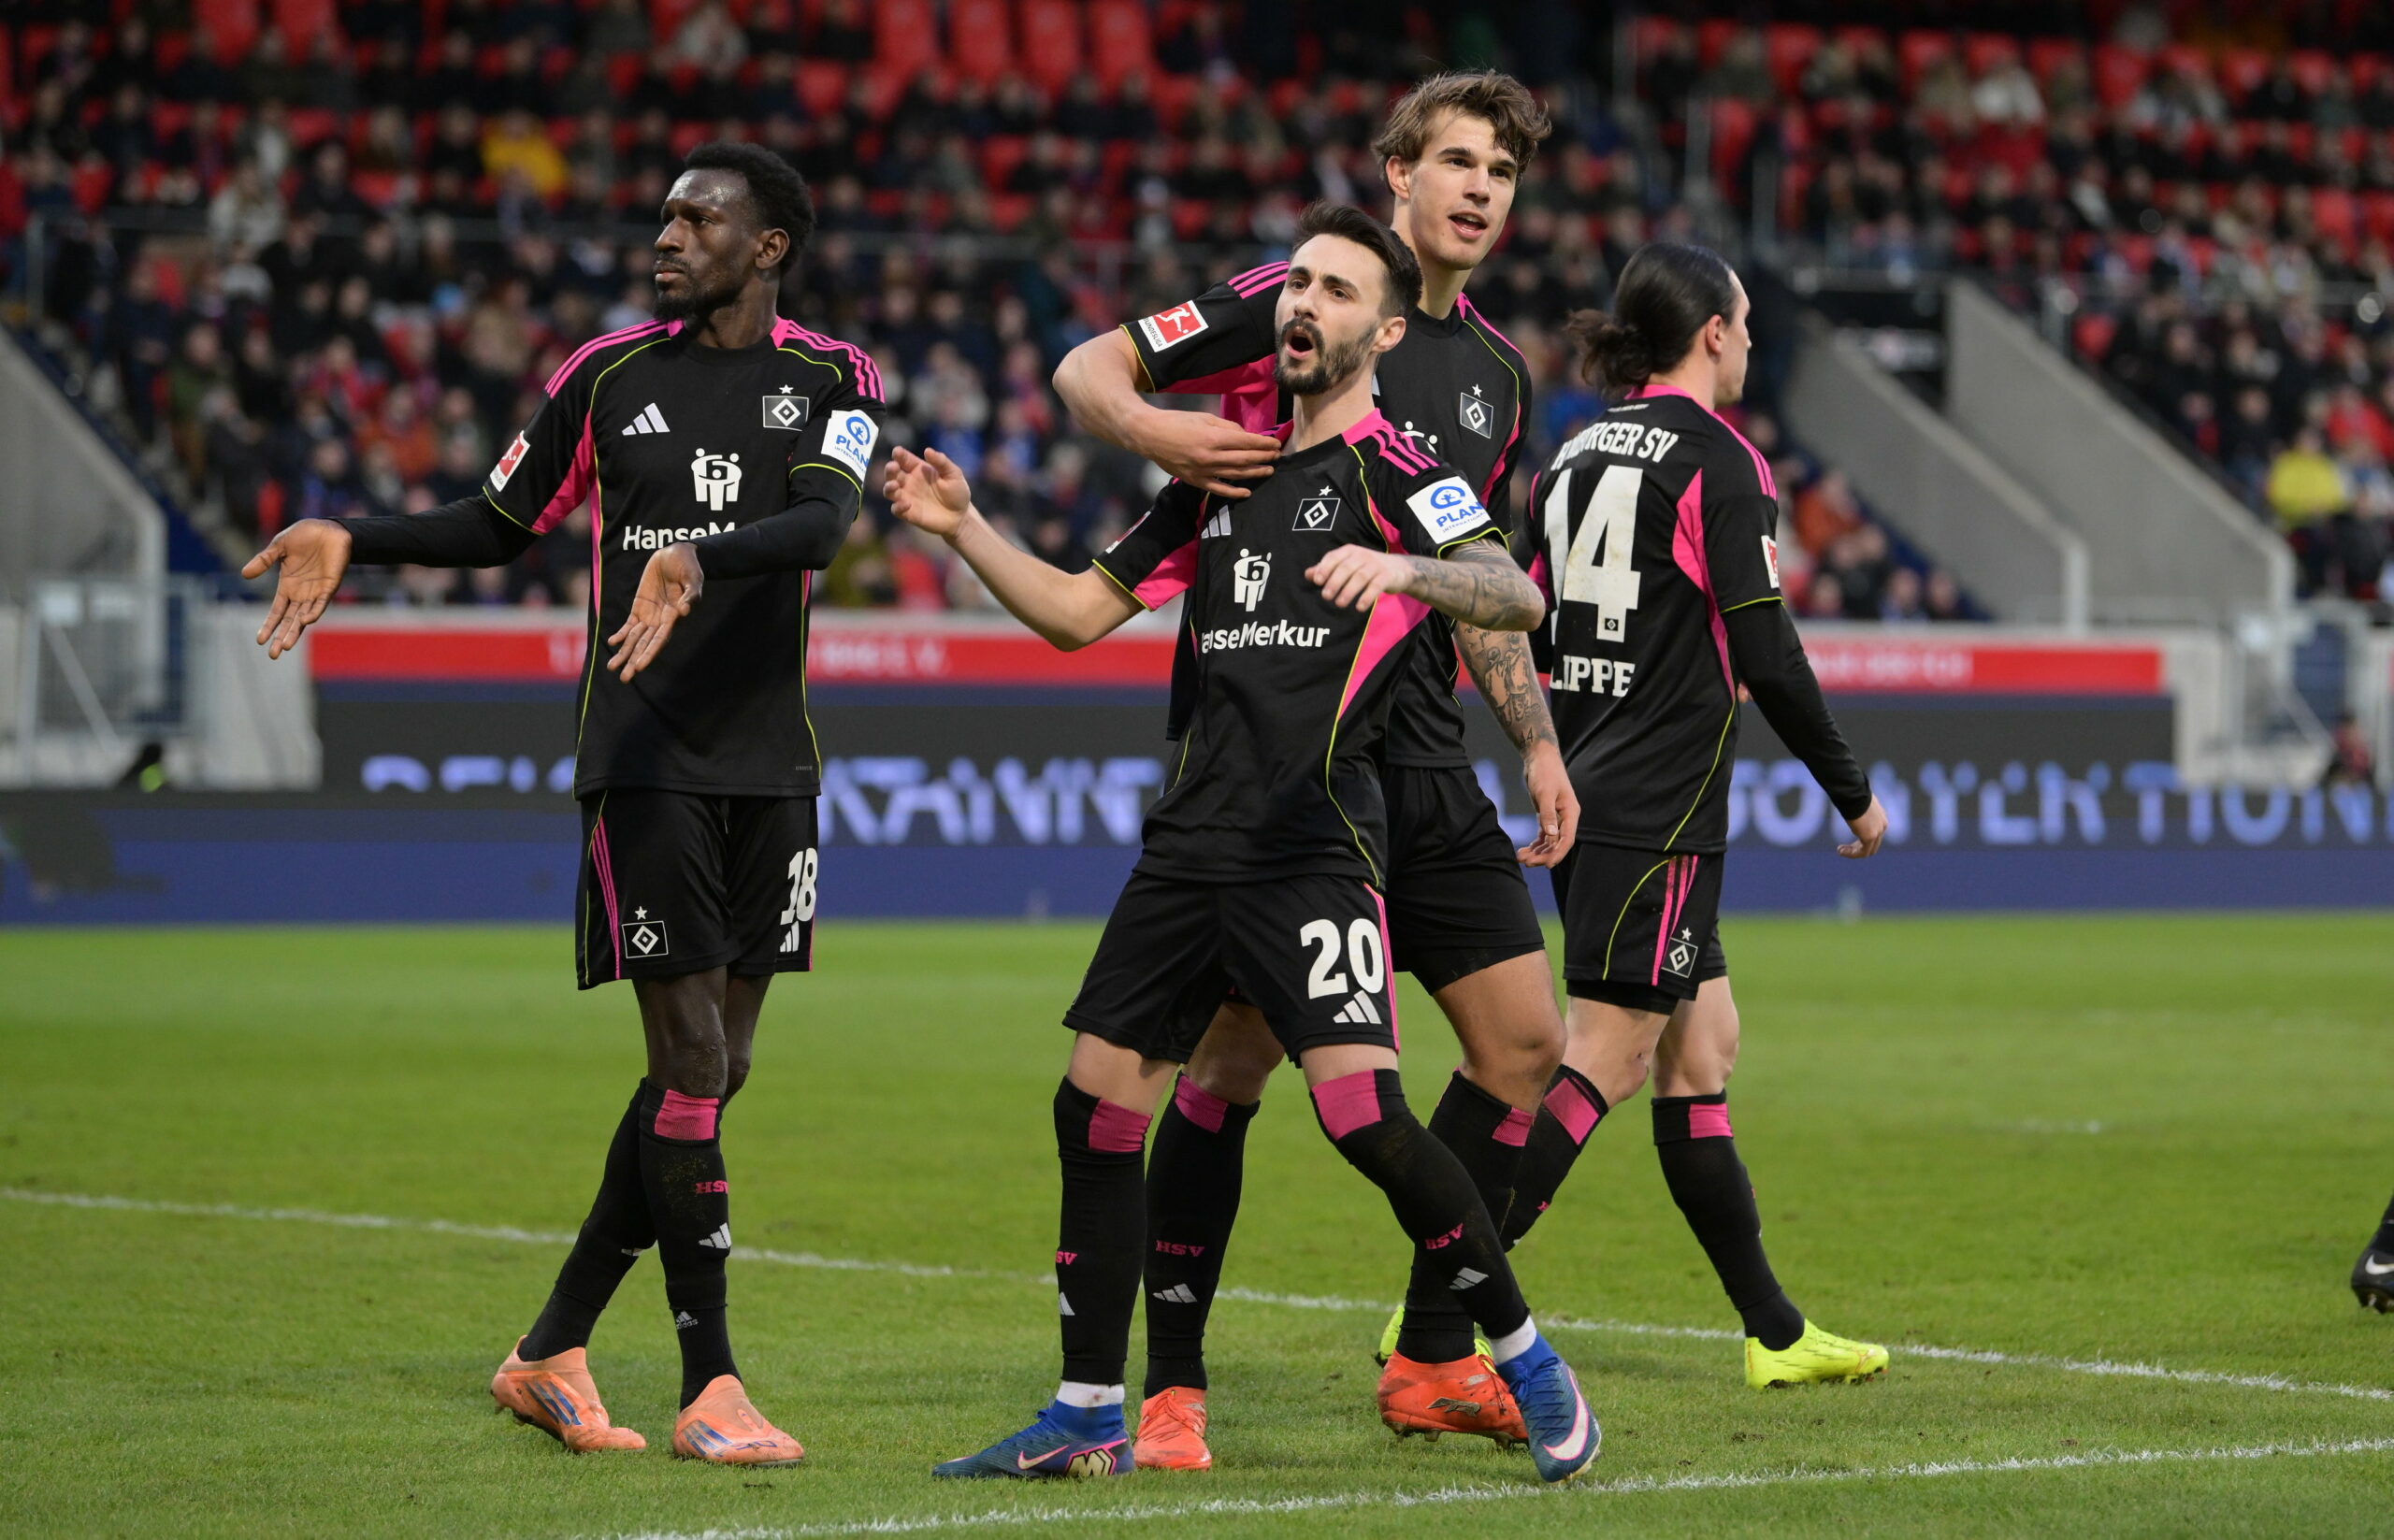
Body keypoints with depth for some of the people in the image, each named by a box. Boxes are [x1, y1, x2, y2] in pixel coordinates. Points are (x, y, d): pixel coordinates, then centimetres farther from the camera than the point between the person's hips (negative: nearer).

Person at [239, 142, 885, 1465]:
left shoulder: (832, 381, 3)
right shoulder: (611, 376, 5)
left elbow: (824, 521, -16)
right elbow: (500, 523, 15)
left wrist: (703, 564, -34)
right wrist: (352, 541, 2)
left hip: (769, 763, 3)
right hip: (644, 756, -2)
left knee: (712, 1070, 6)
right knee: (694, 1065, -10)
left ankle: (552, 1351, 19)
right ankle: (708, 1391, -6)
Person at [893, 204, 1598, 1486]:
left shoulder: (1392, 470, -2)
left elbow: (1515, 597, -18)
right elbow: (1077, 612, 22)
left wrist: (1401, 567, -36)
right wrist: (961, 527, 10)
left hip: (1314, 841, -7)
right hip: (1190, 838, 7)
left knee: (1361, 1107, -17)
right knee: (1097, 1103, 5)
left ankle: (1524, 1361, 0)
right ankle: (1088, 1416, 15)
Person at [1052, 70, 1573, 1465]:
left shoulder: (1499, 377, 16)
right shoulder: (1296, 300, -4)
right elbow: (1085, 371, -4)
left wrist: (1538, 744, 15)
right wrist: (1153, 429, -25)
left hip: (1418, 761, 7)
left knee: (1526, 1035, 4)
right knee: (1240, 1049, -8)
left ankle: (1432, 1355, 15)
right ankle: (1171, 1380, 1)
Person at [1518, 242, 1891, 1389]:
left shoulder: (1577, 455, 13)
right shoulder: (1718, 462, -10)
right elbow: (1766, 654, -13)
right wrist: (1852, 791, -3)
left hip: (1584, 794, 9)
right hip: (1659, 811, -9)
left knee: (1702, 1048, 13)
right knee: (1604, 1062, -9)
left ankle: (1776, 1334, 17)